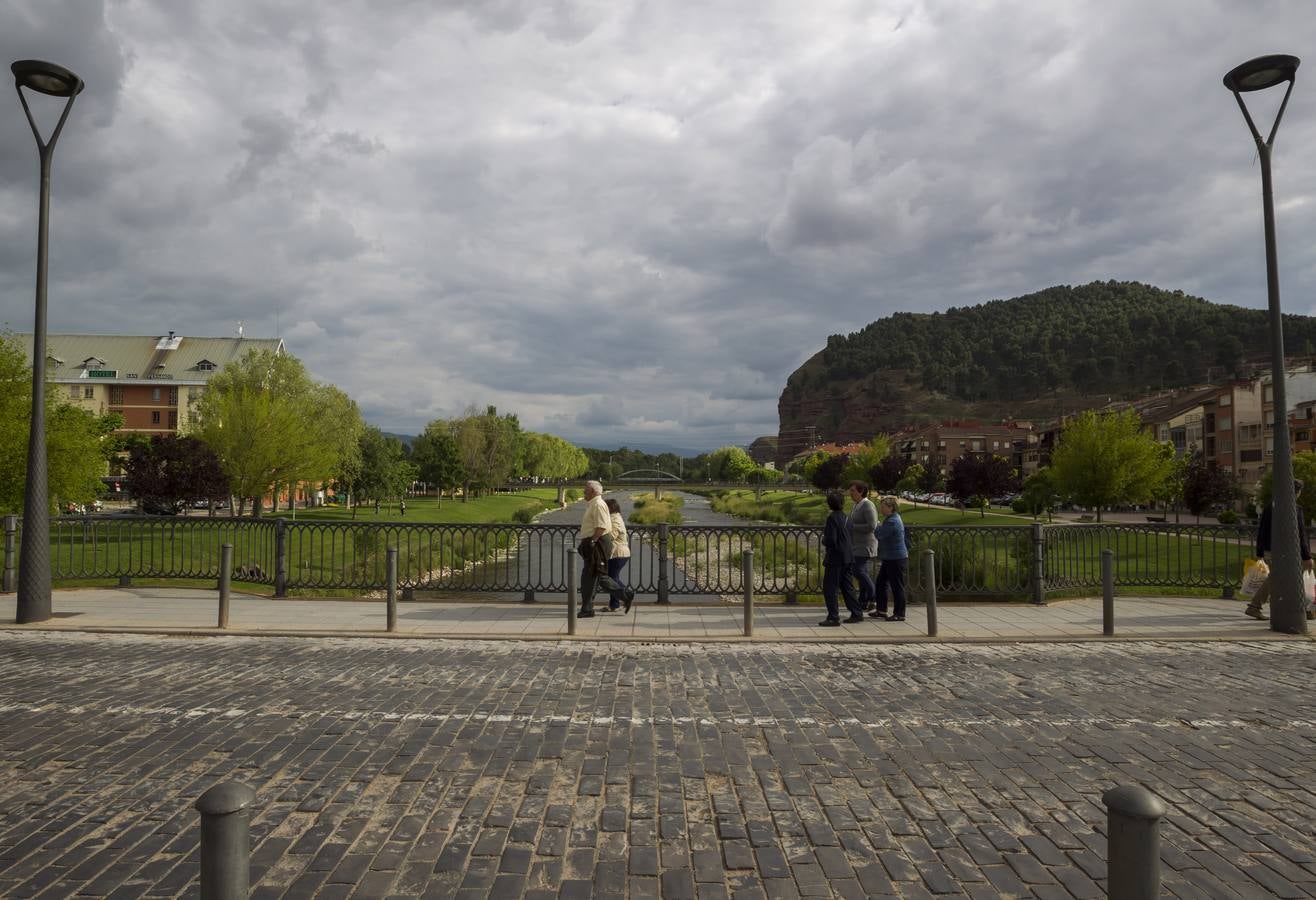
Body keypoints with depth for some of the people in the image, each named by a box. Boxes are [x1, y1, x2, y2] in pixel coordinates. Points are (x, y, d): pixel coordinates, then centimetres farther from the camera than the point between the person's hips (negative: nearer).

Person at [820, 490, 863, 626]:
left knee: (829, 587, -1)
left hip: (836, 558, -9)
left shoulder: (832, 518, -16)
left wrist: (823, 540, 0)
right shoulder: (844, 516, 10)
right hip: (848, 557, 9)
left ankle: (833, 617, -1)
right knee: (846, 586, 17)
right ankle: (857, 613, 21)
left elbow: (831, 540, -21)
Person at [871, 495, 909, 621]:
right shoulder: (890, 519, 13)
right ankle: (881, 610, 24)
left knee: (897, 587, -1)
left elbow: (879, 535, -21)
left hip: (896, 560, -11)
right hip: (889, 559, 11)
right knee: (880, 583, 15)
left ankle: (899, 614, 7)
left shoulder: (892, 521, -20)